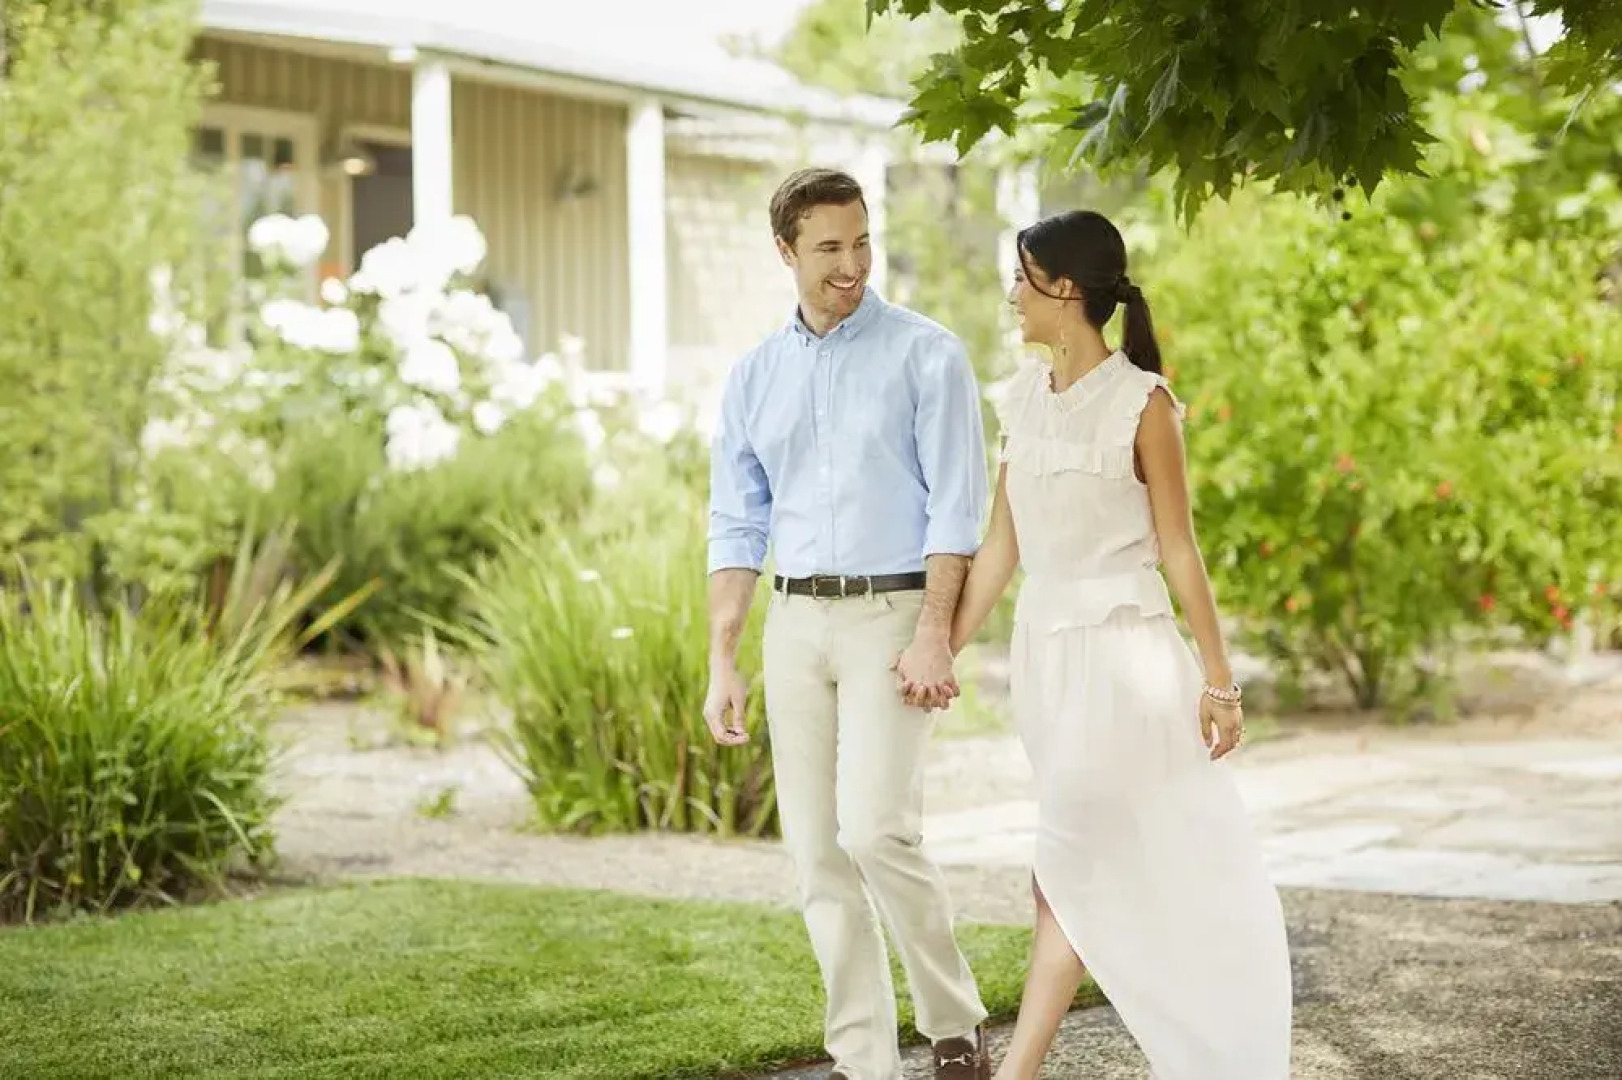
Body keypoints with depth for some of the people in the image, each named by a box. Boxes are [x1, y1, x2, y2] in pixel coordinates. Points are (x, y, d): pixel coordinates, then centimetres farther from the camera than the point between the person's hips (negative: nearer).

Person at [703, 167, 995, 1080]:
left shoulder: (927, 354, -3)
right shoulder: (754, 378, 11)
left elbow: (957, 507, -8)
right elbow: (737, 528, 12)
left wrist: (934, 638, -17)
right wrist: (722, 663, 6)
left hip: (892, 613, -5)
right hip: (795, 622, 5)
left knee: (876, 829, -17)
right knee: (817, 853, 4)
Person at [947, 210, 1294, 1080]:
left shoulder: (1141, 404, -10)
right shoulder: (1021, 399, 8)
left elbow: (1177, 549, -8)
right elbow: (1001, 543, 11)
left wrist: (1217, 679, -7)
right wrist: (946, 648, 8)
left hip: (1120, 650, -7)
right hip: (1041, 649, 7)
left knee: (1071, 862, -8)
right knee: (1118, 862, 11)